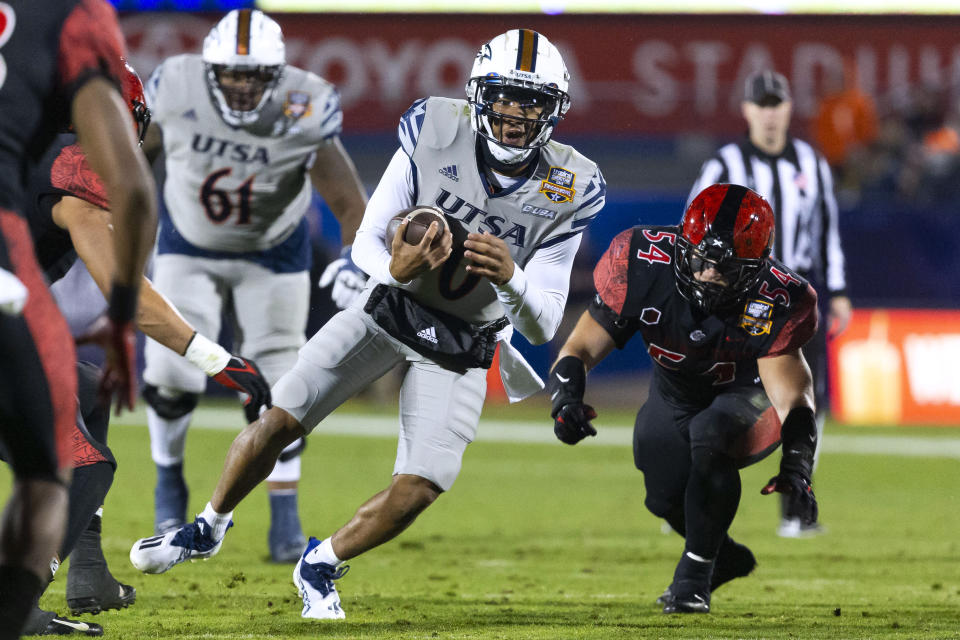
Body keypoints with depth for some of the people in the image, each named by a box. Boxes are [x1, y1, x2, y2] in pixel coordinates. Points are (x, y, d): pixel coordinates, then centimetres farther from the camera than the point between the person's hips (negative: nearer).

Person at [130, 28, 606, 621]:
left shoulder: (567, 192, -18)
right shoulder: (436, 133, -18)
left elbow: (543, 328, -16)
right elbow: (365, 241, -13)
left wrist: (512, 279, -38)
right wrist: (394, 270, -37)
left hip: (461, 347, 0)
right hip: (389, 307, 0)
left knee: (418, 490, -11)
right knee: (278, 420, -8)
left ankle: (321, 566, 16)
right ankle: (209, 529, 18)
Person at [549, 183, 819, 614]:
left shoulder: (774, 302, -34)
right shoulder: (644, 267, -31)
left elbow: (791, 395, -35)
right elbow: (583, 347, -25)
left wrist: (796, 466, -52)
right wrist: (566, 398, -46)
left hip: (749, 395, -4)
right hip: (675, 396, 4)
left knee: (709, 433, -34)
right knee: (666, 501, 4)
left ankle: (695, 575, -15)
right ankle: (727, 558, 41)